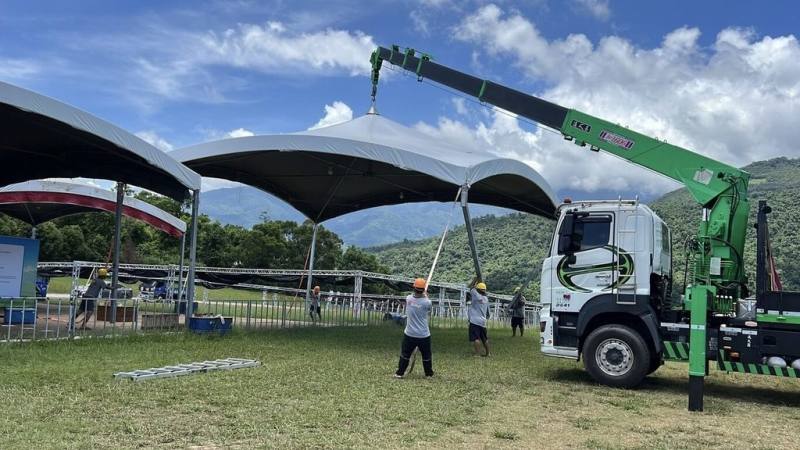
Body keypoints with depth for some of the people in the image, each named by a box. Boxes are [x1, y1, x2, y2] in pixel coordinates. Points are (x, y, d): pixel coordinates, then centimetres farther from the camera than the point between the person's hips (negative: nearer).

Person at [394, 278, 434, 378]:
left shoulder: (408, 299, -9)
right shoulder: (427, 302, -15)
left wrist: (423, 296, 26)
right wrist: (426, 297, 19)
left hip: (409, 334, 1)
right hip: (424, 335, -1)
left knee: (405, 354, 15)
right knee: (426, 355, 17)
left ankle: (400, 373, 17)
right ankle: (429, 374, 27)